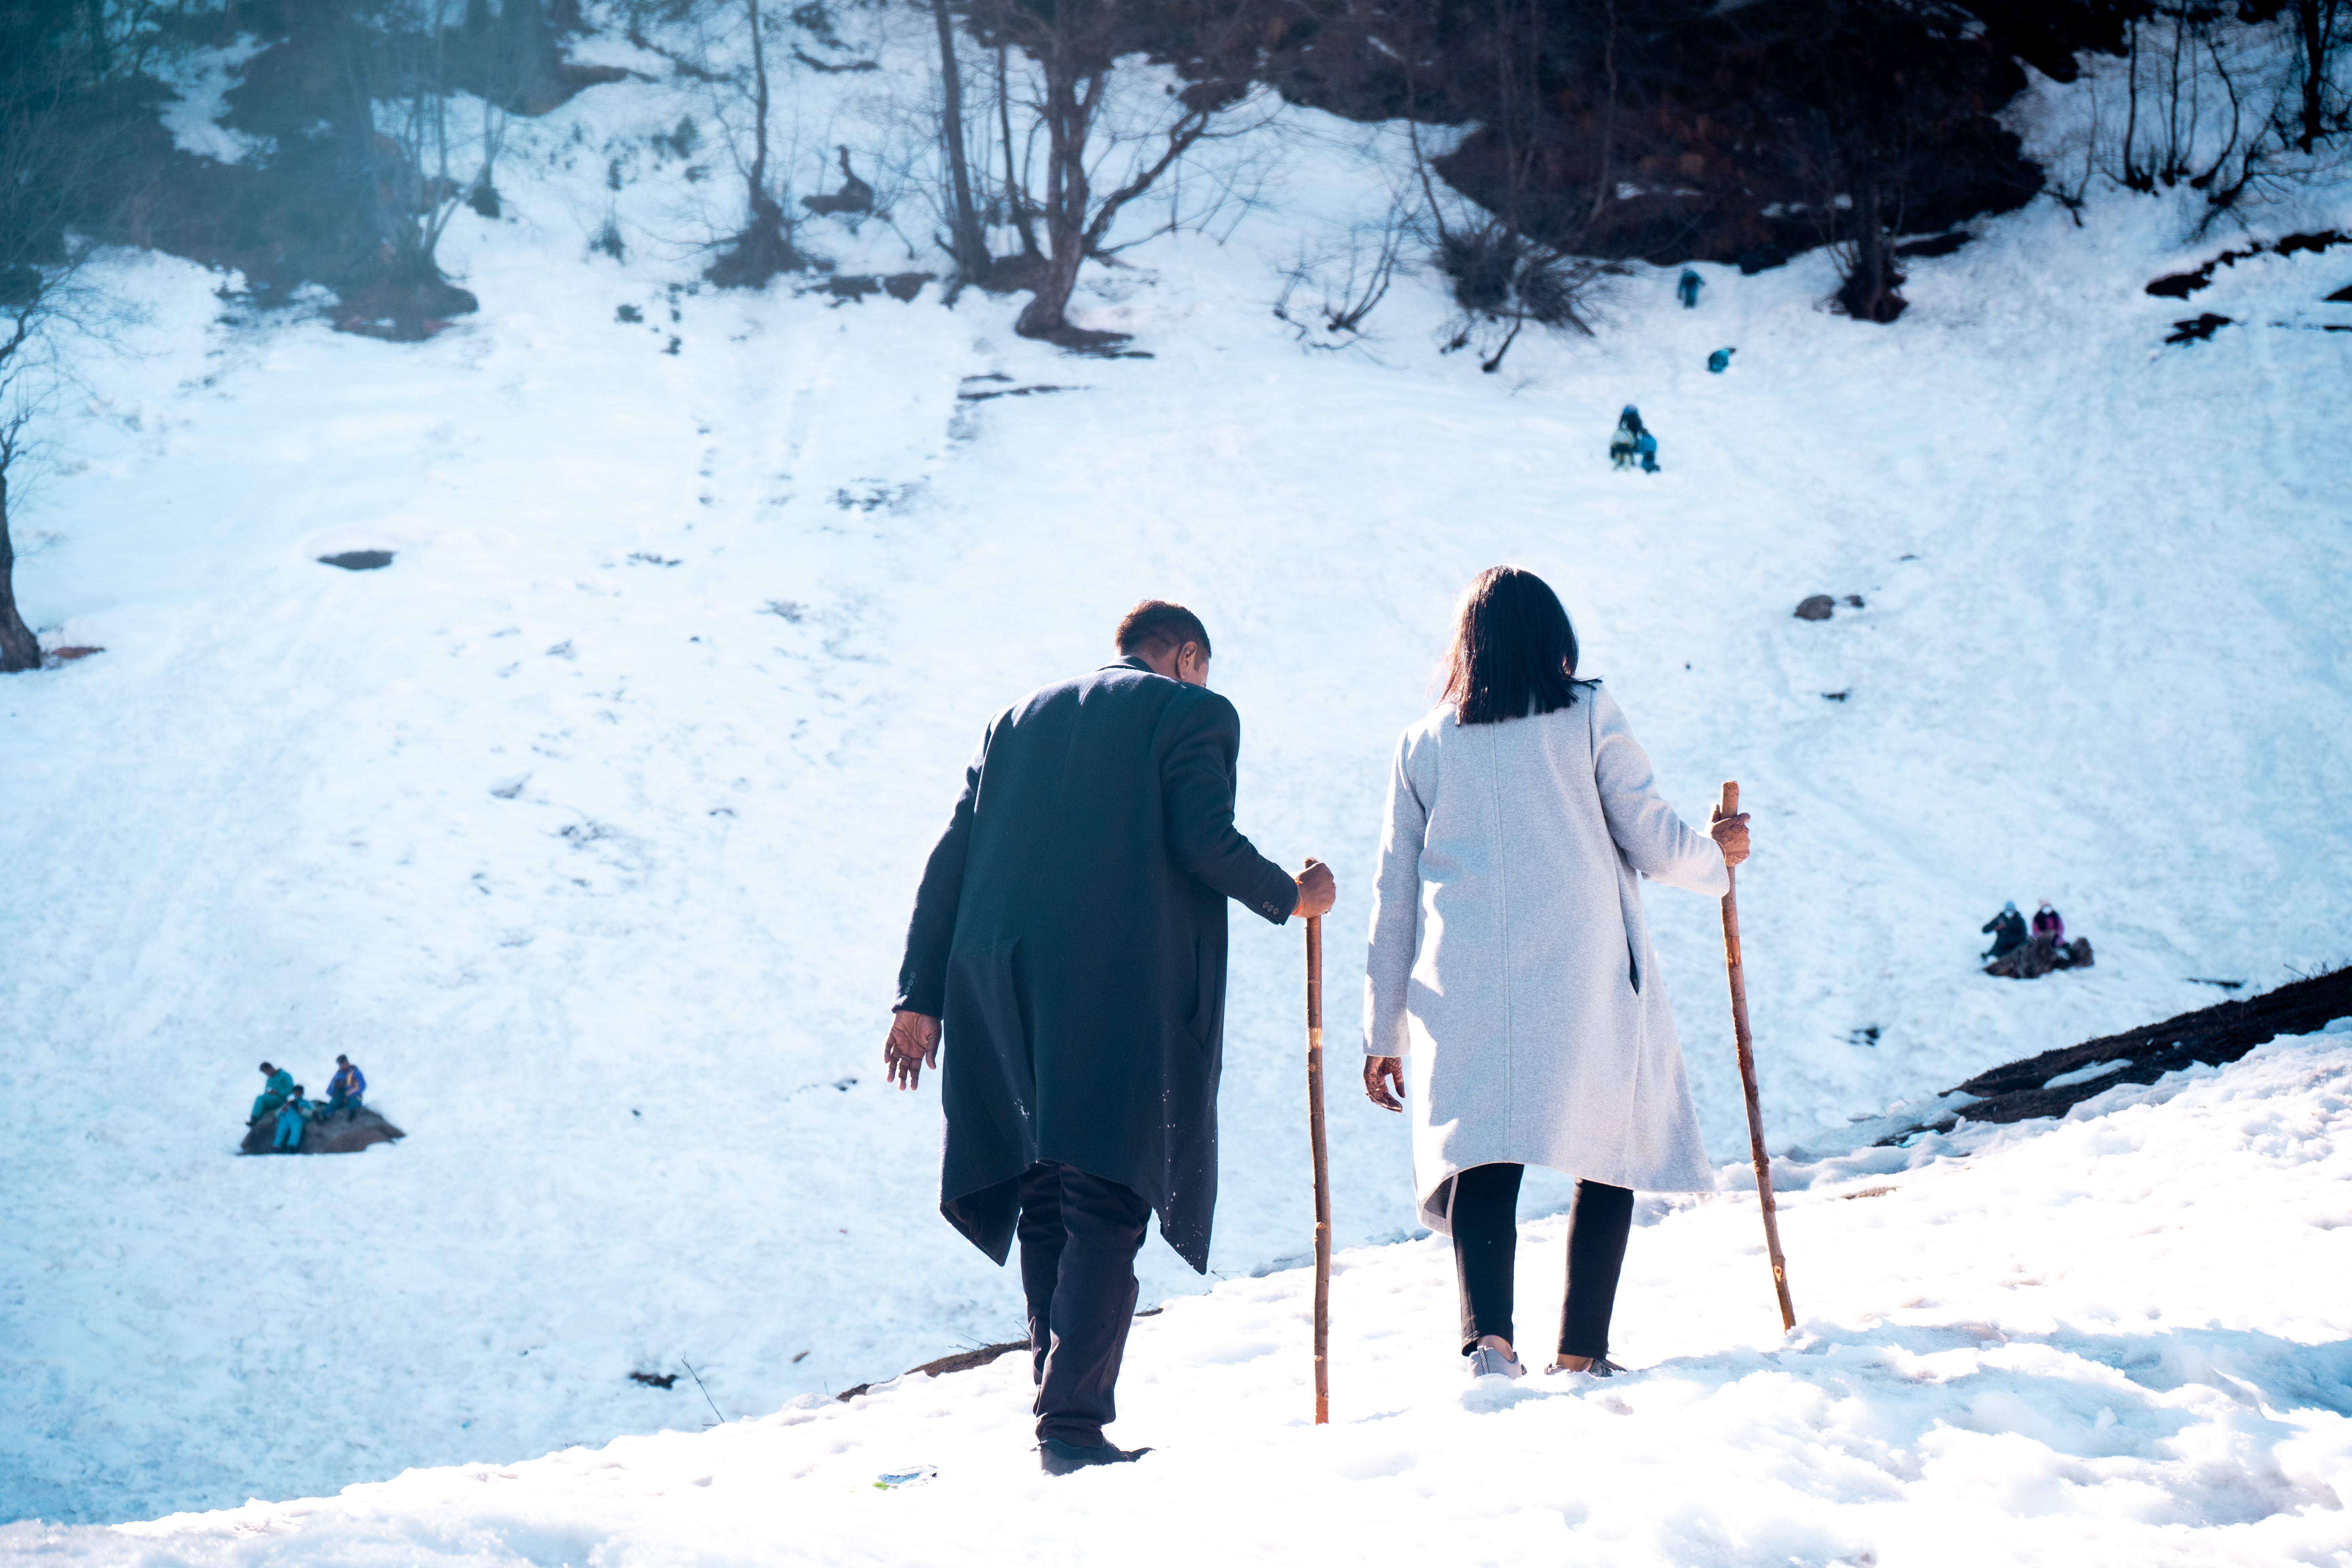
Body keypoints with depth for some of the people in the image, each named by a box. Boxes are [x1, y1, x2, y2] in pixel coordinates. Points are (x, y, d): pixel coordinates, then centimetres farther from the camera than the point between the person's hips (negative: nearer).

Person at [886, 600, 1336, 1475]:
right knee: (1106, 1206, -6)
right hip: (1121, 992, -5)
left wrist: (920, 996, 14)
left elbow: (950, 859, 15)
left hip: (1001, 987, 6)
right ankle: (1073, 1421, -15)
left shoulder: (1020, 719, 22)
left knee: (1047, 1205, 15)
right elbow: (1203, 839, -8)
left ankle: (1062, 1410, 16)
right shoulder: (1195, 713, 7)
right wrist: (1289, 898, 9)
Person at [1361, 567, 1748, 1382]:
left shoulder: (1423, 744, 12)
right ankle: (1580, 1353, 5)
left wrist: (1383, 1032, 18)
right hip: (1584, 976, -2)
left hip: (1461, 986, 2)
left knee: (1479, 1160, -5)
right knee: (1612, 1150, 10)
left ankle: (1489, 1336, -27)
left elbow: (1394, 895, 13)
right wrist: (1715, 858, 26)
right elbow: (1652, 840, 3)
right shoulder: (1589, 718, 4)